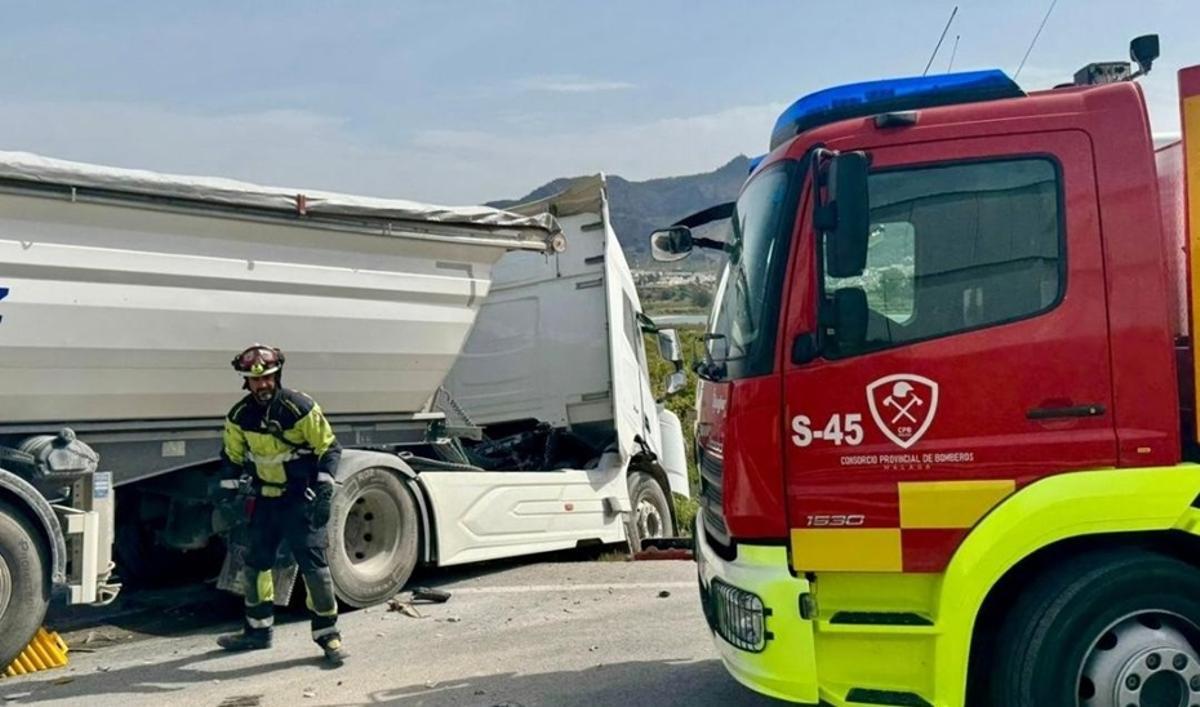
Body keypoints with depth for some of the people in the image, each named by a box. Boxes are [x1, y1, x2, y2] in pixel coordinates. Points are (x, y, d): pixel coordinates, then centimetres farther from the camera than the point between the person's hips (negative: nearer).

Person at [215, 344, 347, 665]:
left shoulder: (300, 407, -15)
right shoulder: (240, 415, 1)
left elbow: (330, 448, -10)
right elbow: (233, 458, 16)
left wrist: (324, 481, -22)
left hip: (301, 499, -6)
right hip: (265, 499, 6)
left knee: (313, 563, -9)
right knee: (254, 563, 12)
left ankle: (328, 633, 0)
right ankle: (258, 630, 29)